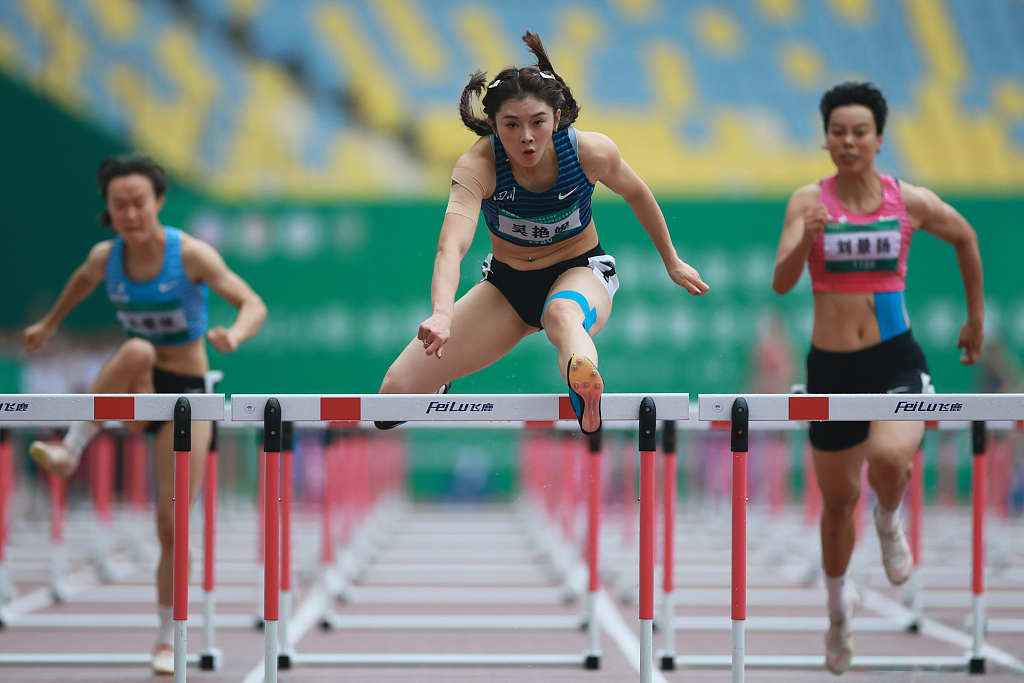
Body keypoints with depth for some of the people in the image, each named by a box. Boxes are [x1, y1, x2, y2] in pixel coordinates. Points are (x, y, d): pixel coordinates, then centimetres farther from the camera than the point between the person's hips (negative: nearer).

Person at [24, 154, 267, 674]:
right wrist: (51, 323, 29)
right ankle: (70, 451, -29)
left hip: (186, 397, -2)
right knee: (137, 351, -37)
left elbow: (254, 305, -24)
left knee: (173, 527, -8)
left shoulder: (192, 254, -18)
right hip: (133, 396, 2)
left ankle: (167, 641, 9)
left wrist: (234, 335, -45)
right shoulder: (105, 256, -6)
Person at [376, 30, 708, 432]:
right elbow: (451, 247, -41)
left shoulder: (590, 151, -21)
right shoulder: (477, 167, -26)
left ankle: (587, 399, -77)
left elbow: (635, 193, 2)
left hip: (579, 272, -2)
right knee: (396, 390, -6)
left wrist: (672, 262, 14)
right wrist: (442, 315, -60)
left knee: (563, 313, -43)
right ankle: (436, 398, 32)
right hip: (507, 283, 2)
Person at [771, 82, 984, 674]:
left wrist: (977, 317, 22)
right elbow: (781, 283, -16)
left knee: (888, 456, -32)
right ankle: (840, 607, 42)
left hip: (897, 359, -1)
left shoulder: (911, 201, -3)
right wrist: (807, 240, -35)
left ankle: (890, 521, 5)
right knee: (839, 497, 14)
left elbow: (965, 238, 17)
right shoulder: (809, 201, -5)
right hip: (832, 366, 1)